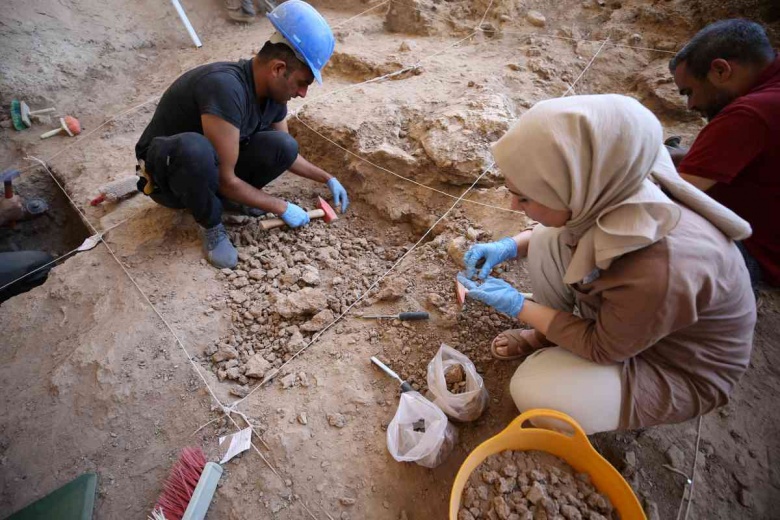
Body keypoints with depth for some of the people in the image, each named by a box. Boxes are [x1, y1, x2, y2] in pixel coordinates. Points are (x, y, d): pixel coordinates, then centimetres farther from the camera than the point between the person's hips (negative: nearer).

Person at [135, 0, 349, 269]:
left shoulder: (273, 94, -9)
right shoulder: (225, 88, -34)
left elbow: (288, 154, 9)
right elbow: (225, 180, -30)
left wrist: (328, 179, 6)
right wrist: (282, 207, -21)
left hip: (213, 168, 6)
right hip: (165, 172, -5)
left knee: (284, 146, -18)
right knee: (195, 148, -42)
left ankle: (232, 199, 5)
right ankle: (212, 224, -13)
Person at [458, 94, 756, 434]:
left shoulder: (658, 273, -43)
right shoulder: (613, 187, -24)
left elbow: (602, 348, -23)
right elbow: (569, 228, 1)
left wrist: (517, 306, -19)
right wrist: (511, 247, -11)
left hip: (680, 366, -5)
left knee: (533, 391, -20)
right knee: (546, 240, -12)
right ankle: (548, 338, 9)